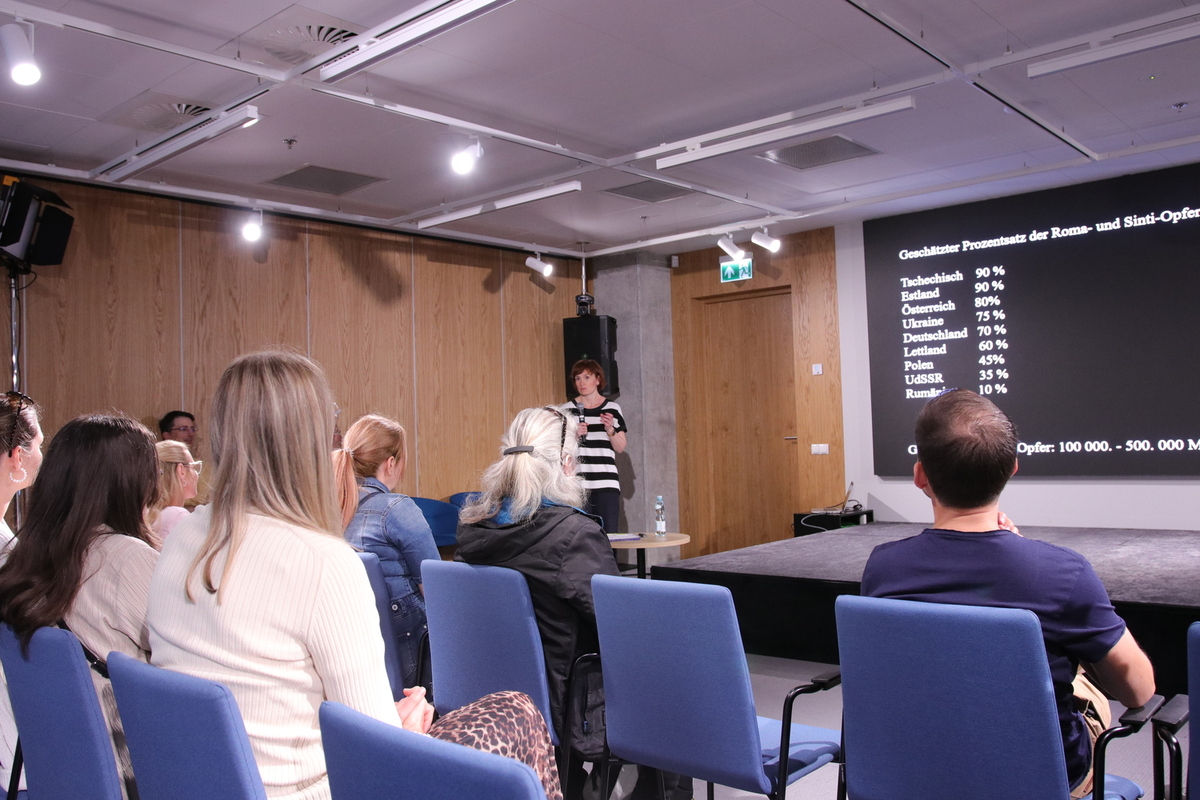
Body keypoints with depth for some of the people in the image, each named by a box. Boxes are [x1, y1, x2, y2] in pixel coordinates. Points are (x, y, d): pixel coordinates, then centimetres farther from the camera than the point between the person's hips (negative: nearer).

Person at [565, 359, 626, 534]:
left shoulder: (613, 408, 8)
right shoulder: (568, 410, 6)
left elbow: (620, 448, 8)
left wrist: (610, 429, -9)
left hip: (607, 483, 1)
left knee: (608, 534, -4)